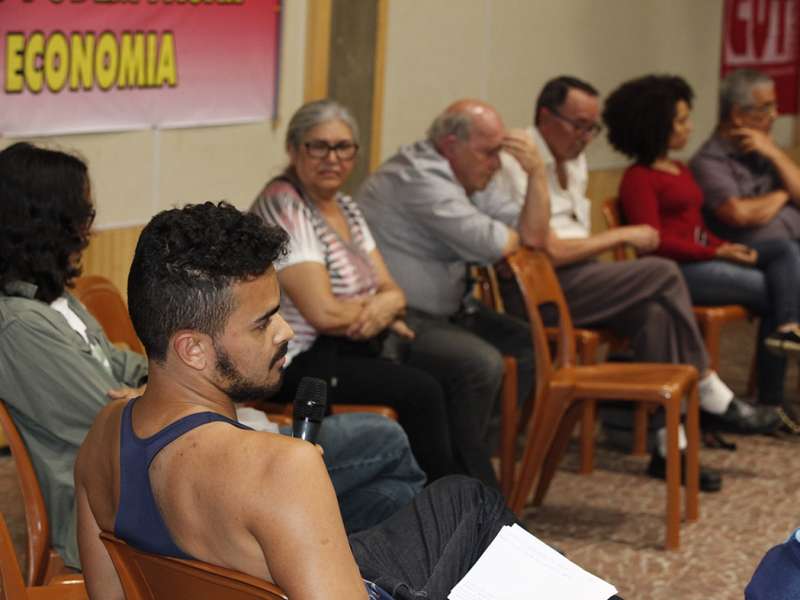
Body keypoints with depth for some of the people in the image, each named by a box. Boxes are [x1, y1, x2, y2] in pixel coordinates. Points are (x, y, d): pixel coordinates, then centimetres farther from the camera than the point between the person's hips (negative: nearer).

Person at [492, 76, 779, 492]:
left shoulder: (573, 161, 17)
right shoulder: (520, 163, -13)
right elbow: (549, 250, -19)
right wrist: (623, 235, -10)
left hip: (576, 280, 9)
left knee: (654, 314, -20)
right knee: (663, 274, -19)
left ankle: (669, 445, -19)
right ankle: (712, 398, -7)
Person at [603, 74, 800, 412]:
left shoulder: (681, 170, 21)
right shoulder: (639, 178, -6)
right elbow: (653, 241, -15)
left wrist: (729, 247, -1)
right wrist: (716, 253, -18)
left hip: (704, 257, 8)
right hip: (676, 270, -8)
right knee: (772, 290, -12)